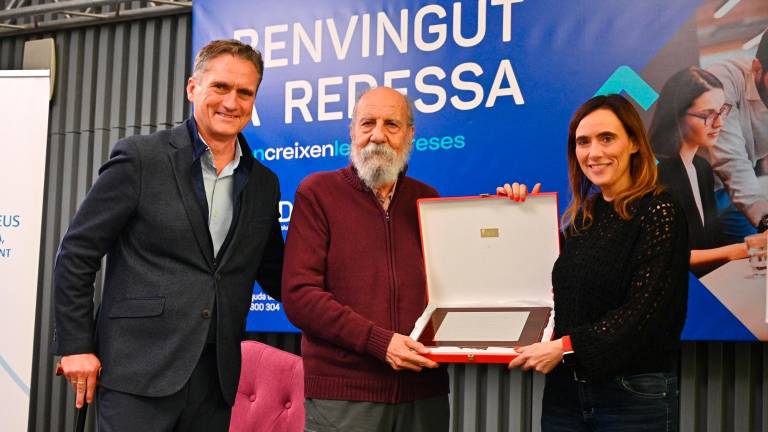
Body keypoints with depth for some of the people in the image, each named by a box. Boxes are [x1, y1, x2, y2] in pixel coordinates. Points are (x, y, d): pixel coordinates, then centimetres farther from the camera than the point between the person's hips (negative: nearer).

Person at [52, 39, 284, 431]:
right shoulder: (139, 158, -4)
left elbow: (275, 276, 18)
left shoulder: (264, 184, 11)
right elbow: (77, 253, -2)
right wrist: (76, 346, -6)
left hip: (214, 381, 5)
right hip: (139, 371, -4)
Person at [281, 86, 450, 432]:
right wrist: (379, 342, -17)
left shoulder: (427, 199, 12)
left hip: (424, 391, 4)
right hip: (341, 394, -4)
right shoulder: (317, 193, 0)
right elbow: (298, 296, -9)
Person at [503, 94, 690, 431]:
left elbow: (645, 311, -17)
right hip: (565, 388, 6)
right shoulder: (582, 216, 9)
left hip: (633, 395, -6)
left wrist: (566, 346, -20)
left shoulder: (658, 212, -9)